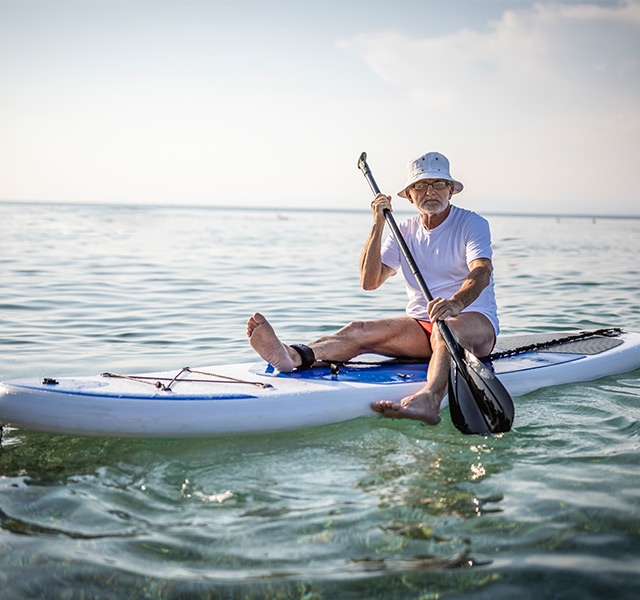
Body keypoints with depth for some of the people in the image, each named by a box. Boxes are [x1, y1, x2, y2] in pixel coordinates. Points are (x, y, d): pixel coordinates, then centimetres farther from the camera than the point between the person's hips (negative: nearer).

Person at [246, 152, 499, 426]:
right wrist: (378, 224, -7)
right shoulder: (405, 231, 11)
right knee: (359, 330, -21)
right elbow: (369, 281, 0)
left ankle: (428, 400, -68)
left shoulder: (472, 224, -2)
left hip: (474, 322, -4)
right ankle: (294, 356, -46)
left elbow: (482, 272, -23)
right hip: (420, 325, 4)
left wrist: (456, 303, -45)